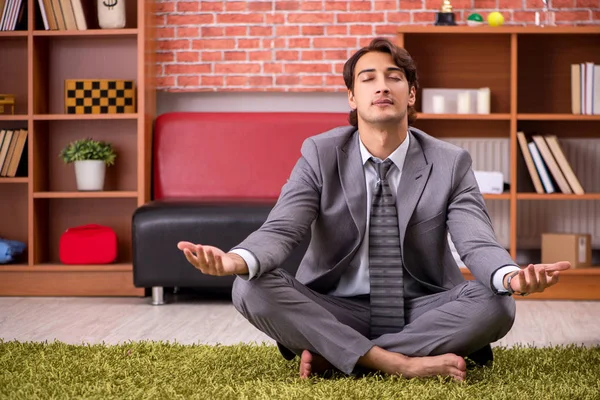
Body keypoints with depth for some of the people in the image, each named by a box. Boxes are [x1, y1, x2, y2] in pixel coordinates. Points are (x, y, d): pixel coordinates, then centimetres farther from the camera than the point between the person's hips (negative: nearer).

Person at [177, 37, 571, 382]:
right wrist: (236, 260, -41)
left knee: (496, 303, -28)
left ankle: (334, 353, -23)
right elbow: (280, 230, -16)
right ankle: (399, 362, -29)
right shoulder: (320, 154, -4)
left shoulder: (451, 163, -4)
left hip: (423, 311, 1)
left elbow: (478, 244, -16)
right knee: (252, 288, -26)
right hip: (336, 311, 0)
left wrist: (512, 276, -43)